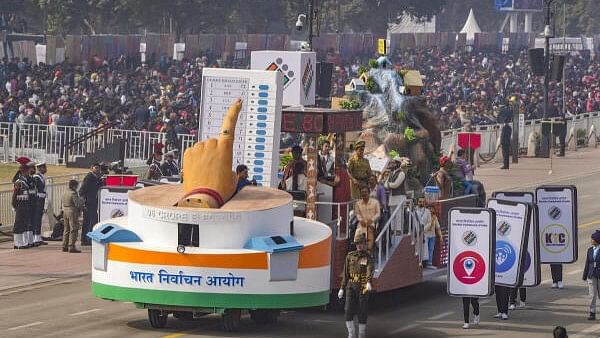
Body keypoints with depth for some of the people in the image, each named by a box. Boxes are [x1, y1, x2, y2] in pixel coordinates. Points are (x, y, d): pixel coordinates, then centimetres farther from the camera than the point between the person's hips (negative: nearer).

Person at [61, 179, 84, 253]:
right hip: (72, 212, -9)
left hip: (65, 212, 9)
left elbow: (61, 202, 19)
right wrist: (82, 200, -2)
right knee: (73, 230, -5)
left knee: (66, 229, 15)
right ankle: (71, 247, -10)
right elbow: (77, 204, -19)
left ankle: (64, 246, 18)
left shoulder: (64, 193, 12)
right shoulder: (73, 194, -15)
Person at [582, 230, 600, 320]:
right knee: (592, 295, 0)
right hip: (592, 275, 3)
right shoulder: (590, 250, 7)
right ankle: (592, 314, 2)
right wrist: (585, 276, 10)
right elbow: (587, 264, 10)